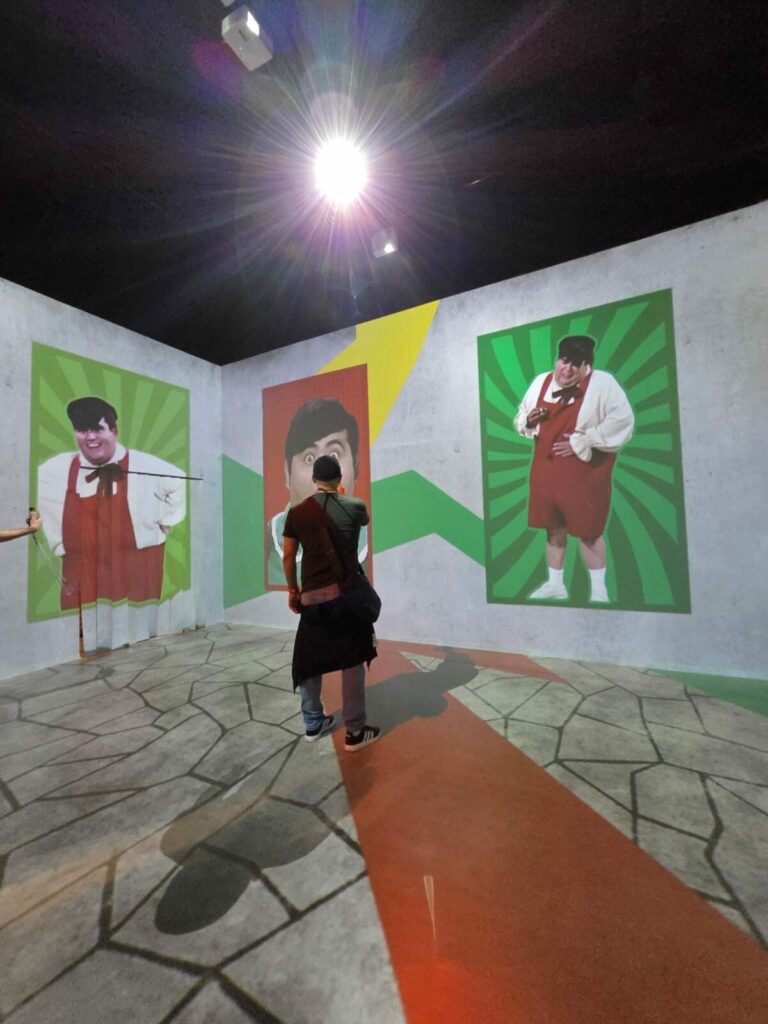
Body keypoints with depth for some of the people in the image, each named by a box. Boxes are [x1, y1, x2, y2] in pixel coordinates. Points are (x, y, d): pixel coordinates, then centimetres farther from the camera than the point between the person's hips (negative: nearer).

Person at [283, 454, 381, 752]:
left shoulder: (297, 512, 2)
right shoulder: (355, 507, -1)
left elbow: (288, 557, 4)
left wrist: (293, 590, 17)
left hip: (311, 596, 2)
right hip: (347, 593, -2)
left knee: (310, 661, 17)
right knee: (353, 662, 8)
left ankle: (313, 724, 32)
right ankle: (355, 731, 17)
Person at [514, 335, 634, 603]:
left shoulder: (602, 383, -9)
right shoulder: (541, 381, 6)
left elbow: (623, 422, -15)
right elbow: (520, 418, 15)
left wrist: (580, 442, -20)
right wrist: (528, 421, -9)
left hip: (584, 471, -5)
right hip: (547, 469, 5)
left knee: (589, 531, 4)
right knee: (554, 528, 14)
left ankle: (598, 591, 23)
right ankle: (555, 584, 31)